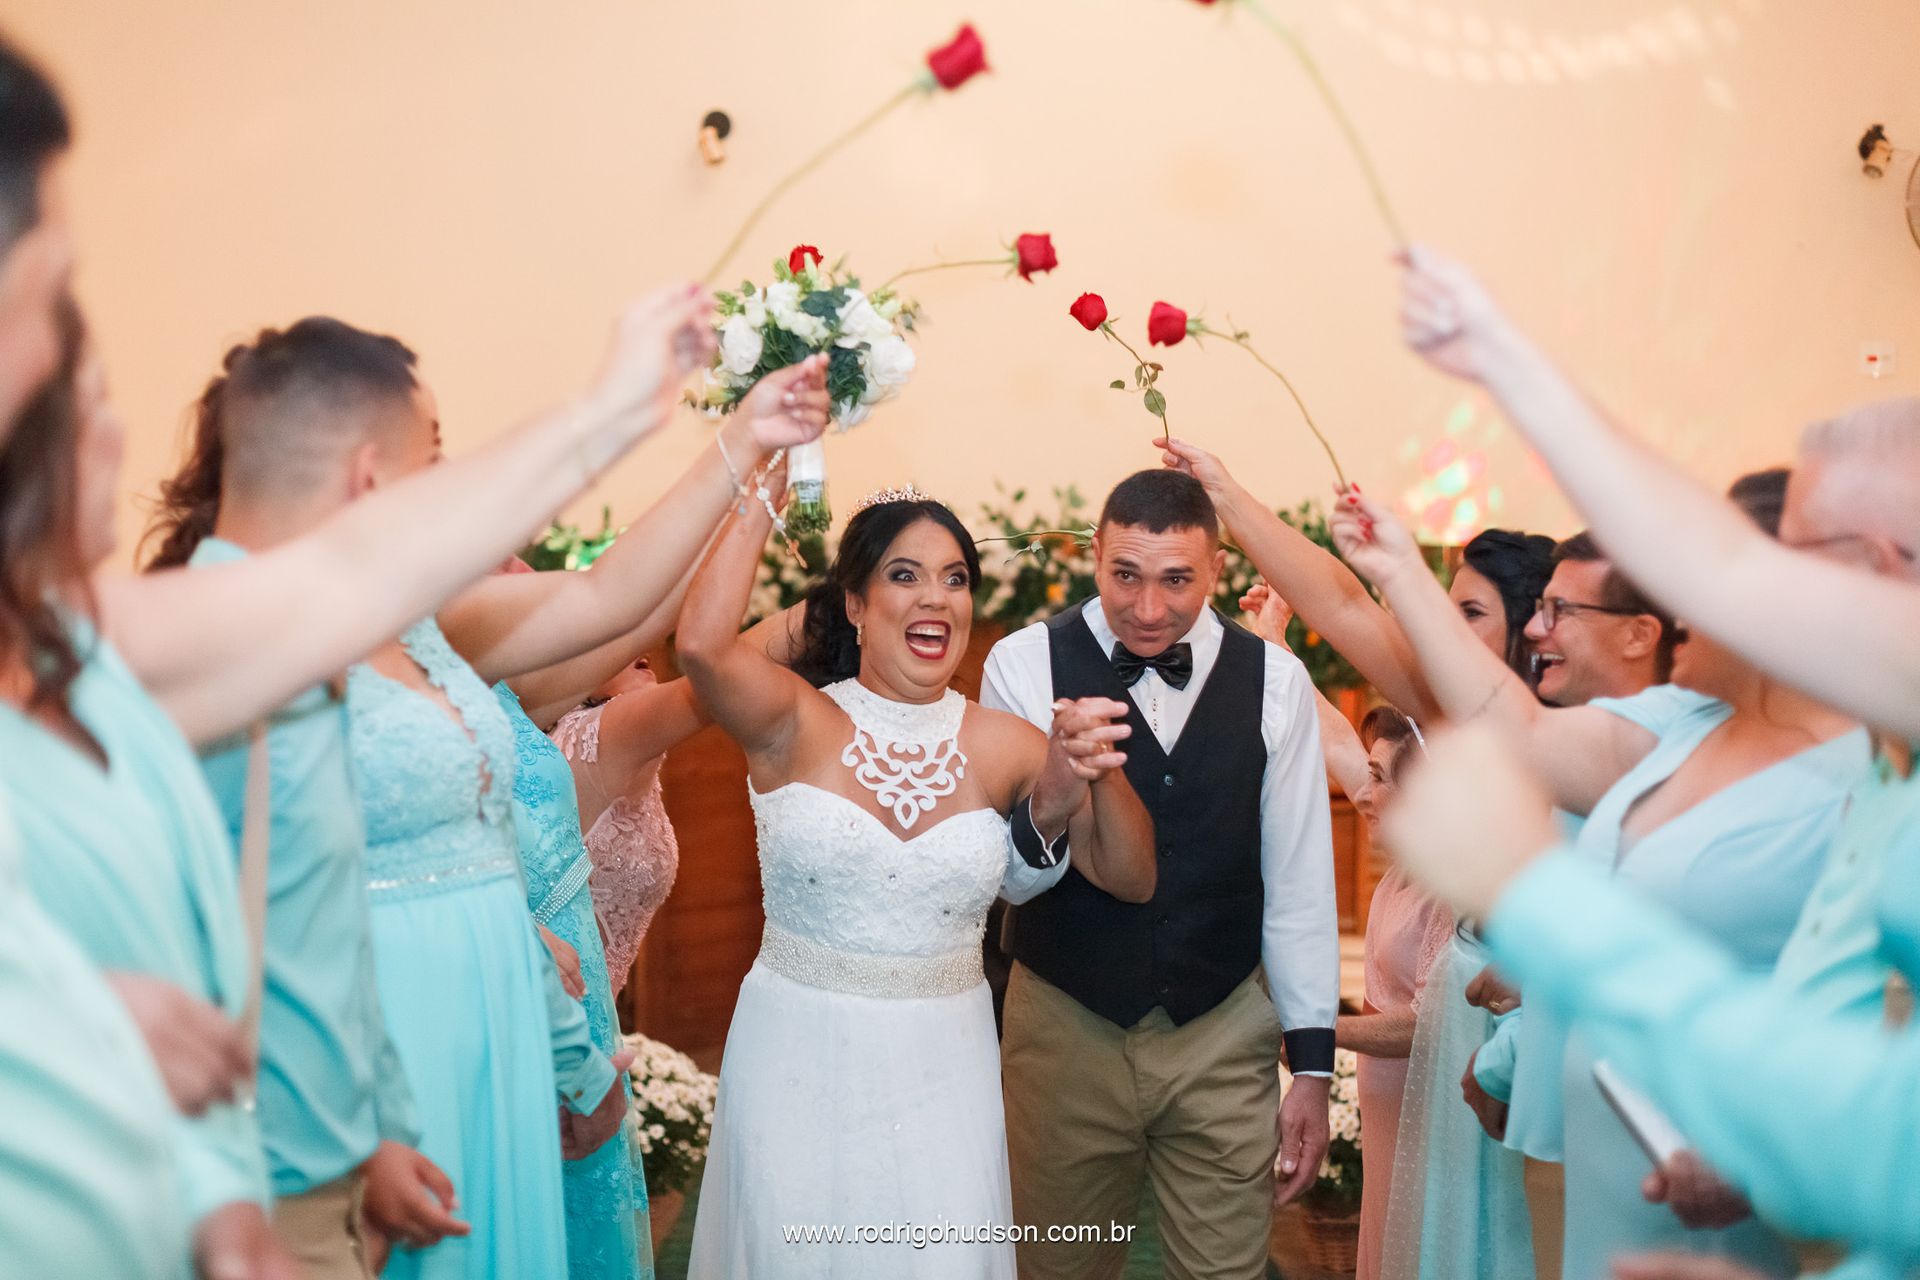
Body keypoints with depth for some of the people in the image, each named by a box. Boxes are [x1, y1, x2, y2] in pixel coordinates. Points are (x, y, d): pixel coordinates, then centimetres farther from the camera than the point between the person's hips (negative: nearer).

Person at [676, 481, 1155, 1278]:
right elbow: (701, 645, -29)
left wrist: (1099, 774, -18)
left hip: (944, 1070, 2)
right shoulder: (796, 723, -8)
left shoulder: (1003, 746, -1)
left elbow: (1130, 879, 0)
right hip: (799, 1062, -2)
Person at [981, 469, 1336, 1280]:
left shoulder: (1274, 681, -3)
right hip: (1068, 1030, -1)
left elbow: (1299, 879, 2)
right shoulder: (1025, 665, -8)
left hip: (1224, 1037, 1)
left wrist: (1312, 1061, 3)